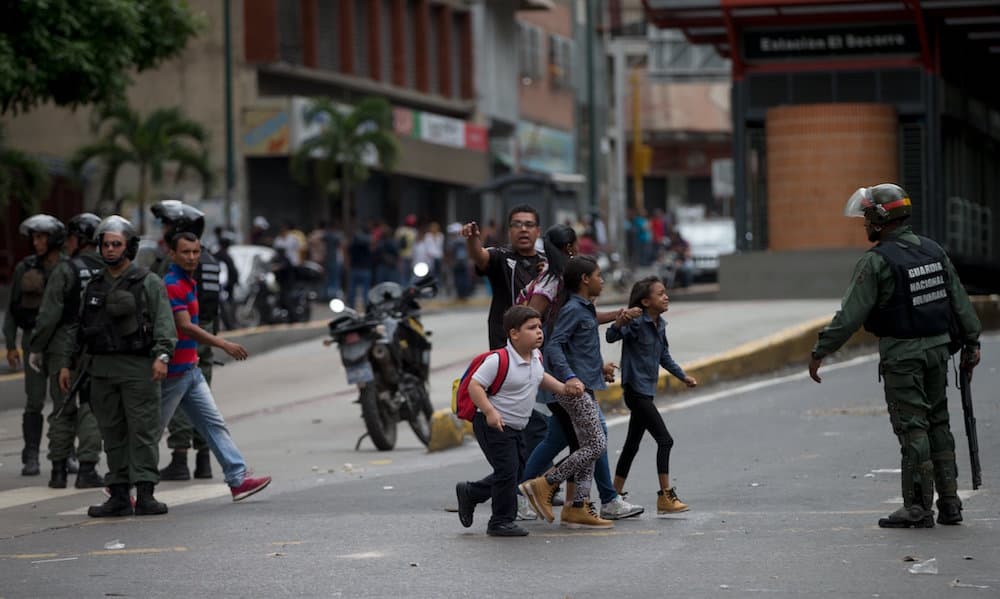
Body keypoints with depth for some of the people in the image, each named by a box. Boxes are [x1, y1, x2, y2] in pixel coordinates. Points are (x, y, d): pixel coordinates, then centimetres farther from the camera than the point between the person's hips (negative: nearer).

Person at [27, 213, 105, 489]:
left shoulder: (65, 270, -10)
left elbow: (49, 314, -12)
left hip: (64, 345, -3)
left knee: (63, 410, 6)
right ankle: (87, 469, -1)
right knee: (92, 409, 5)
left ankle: (59, 470, 10)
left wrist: (36, 348, -3)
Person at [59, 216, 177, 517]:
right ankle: (119, 496, 8)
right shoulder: (94, 286, 16)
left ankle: (145, 494, -10)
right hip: (102, 368, 5)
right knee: (113, 433, 5)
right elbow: (78, 327, 20)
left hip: (139, 368, -5)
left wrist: (162, 356, -23)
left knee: (143, 430, -8)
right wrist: (66, 363, 13)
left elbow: (164, 323, -9)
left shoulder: (148, 283, 0)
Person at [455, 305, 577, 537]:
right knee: (507, 471, -10)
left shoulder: (536, 357, 4)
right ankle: (502, 522, 2)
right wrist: (490, 411, -33)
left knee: (516, 474, 16)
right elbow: (474, 385, -23)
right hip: (494, 425, -9)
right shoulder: (499, 360, -23)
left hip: (515, 428, 9)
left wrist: (560, 388, 12)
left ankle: (469, 493, 35)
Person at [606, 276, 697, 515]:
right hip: (635, 389, -9)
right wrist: (618, 323, -47)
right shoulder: (636, 323, -15)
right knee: (664, 440, -11)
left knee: (632, 444, 14)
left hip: (646, 392, 9)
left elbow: (664, 356, 23)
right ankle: (666, 496, -10)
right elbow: (611, 337, -28)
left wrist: (683, 376, 26)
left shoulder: (660, 325, 10)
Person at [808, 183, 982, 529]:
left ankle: (919, 507, 0)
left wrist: (820, 352, -12)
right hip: (938, 346, 6)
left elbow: (851, 315, -17)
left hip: (902, 354, -6)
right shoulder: (933, 251, 7)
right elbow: (959, 301, 11)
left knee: (912, 428, -3)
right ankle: (949, 503, 15)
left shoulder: (877, 261, -14)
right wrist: (971, 342, 19)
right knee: (938, 423, 14)